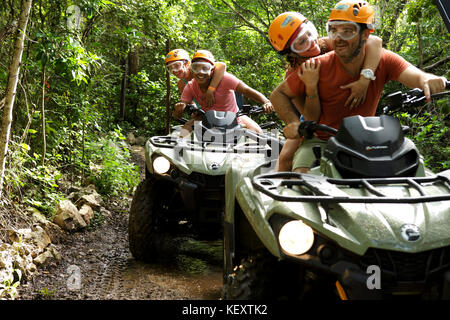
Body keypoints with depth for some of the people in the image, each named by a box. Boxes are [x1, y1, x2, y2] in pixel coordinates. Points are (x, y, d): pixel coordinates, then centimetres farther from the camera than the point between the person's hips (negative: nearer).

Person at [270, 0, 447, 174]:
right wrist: (293, 121, -24)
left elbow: (416, 75, -23)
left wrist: (428, 80, -47)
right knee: (300, 175, -29)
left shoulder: (383, 60, -8)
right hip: (321, 140, -2)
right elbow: (278, 94, -6)